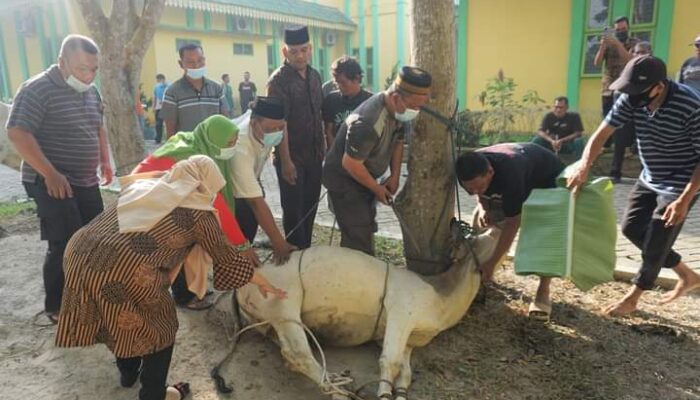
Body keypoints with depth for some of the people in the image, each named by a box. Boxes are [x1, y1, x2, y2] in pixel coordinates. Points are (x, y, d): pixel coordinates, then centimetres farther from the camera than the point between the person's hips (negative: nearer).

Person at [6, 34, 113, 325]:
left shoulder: (91, 92, 11)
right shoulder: (37, 89, -12)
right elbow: (17, 133, -18)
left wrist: (105, 162, 13)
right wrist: (50, 173, -23)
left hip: (86, 182, 8)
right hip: (53, 183, -7)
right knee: (66, 245, -8)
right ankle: (57, 307, 10)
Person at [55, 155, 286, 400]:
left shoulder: (144, 185, 22)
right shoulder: (198, 212, 5)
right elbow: (228, 259, 13)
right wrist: (264, 284, 27)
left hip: (80, 253, 7)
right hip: (124, 271, -7)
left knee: (117, 319, 32)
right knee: (160, 326, 19)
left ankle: (128, 372, 52)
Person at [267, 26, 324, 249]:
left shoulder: (315, 76, 8)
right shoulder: (278, 80, -13)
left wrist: (323, 146, 12)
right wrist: (285, 160, -20)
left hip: (314, 155, 7)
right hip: (292, 157, -6)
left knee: (310, 206, 15)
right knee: (293, 209, 4)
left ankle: (307, 251, 30)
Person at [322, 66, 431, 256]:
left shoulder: (399, 110, -8)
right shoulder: (368, 123, -36)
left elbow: (398, 141, 9)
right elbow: (350, 164, -30)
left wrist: (394, 177, -1)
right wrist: (377, 189, -16)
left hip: (363, 176, 9)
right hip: (343, 178, -9)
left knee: (365, 229, 18)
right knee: (358, 236, -9)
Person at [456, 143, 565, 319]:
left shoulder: (509, 174, -47)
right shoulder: (472, 170, -27)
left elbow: (512, 223, -39)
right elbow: (482, 193, -1)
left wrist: (492, 263, -37)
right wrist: (482, 208, -23)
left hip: (548, 176, -7)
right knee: (482, 221, -3)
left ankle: (543, 292, -14)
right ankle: (478, 272, 13)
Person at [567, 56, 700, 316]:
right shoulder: (632, 99, -14)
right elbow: (602, 133, -15)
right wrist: (584, 168, -31)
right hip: (649, 179, 7)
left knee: (656, 243, -3)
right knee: (631, 228, 10)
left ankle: (631, 299, 16)